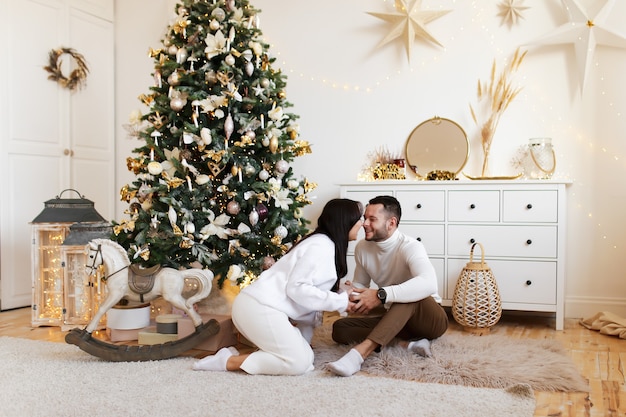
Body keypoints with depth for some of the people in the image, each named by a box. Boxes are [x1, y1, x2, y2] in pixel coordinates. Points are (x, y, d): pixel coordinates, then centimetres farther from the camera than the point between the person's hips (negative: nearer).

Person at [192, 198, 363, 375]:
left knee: (305, 355, 9)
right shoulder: (321, 246, -11)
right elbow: (296, 288, -19)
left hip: (258, 305, 10)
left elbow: (303, 287, 16)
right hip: (260, 307, -10)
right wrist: (340, 301, -14)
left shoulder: (327, 246, 20)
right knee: (300, 363, -13)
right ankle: (228, 361, -11)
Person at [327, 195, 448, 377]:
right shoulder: (362, 248, -6)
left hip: (430, 318, -6)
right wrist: (355, 300, -18)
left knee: (409, 296, -39)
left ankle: (359, 353, -50)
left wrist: (380, 296, -51)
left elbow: (428, 283, -44)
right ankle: (408, 342, -24)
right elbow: (359, 284, 8)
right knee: (340, 328, -13)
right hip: (396, 319, 6)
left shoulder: (410, 247, -25)